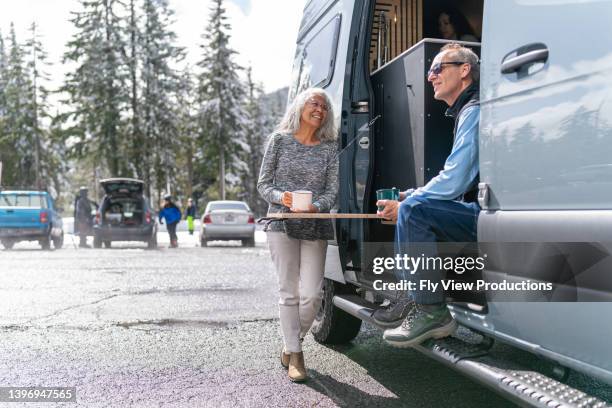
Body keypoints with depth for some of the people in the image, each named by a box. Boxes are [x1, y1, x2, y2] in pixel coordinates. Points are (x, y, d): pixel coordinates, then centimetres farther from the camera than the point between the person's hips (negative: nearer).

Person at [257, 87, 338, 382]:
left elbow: (332, 191, 4)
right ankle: (294, 354, 12)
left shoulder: (329, 147, 8)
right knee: (289, 292, -1)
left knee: (312, 294, -3)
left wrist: (317, 206, -16)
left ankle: (291, 343, 22)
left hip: (316, 228, 2)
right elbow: (263, 184, 4)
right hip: (282, 225, -2)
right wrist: (281, 197, -16)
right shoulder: (280, 140, 5)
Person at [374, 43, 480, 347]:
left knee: (413, 210, -26)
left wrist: (406, 202, -9)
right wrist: (409, 195, 11)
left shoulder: (474, 111, -13)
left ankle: (432, 312, -17)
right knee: (409, 204, 19)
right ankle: (414, 298, 13)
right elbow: (457, 181, 23)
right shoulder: (465, 111, 21)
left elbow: (453, 182, -22)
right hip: (477, 211, 11)